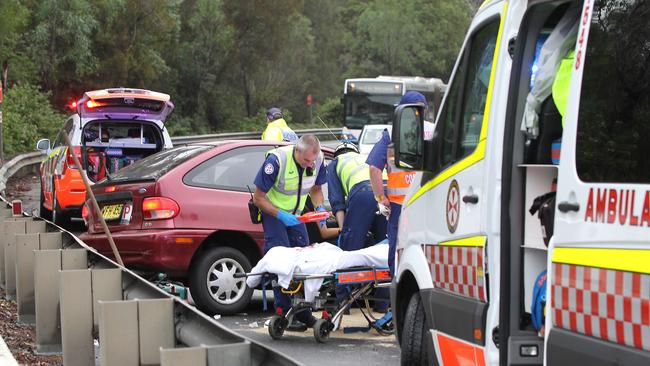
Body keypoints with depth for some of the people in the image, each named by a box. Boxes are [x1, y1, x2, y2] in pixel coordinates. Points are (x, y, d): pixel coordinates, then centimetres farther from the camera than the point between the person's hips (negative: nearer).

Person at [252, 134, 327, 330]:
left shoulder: (318, 160, -13)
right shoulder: (277, 160, -29)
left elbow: (315, 188, 7)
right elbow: (258, 197, -21)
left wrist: (319, 207, -14)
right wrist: (281, 215, -32)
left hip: (295, 213, 5)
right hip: (272, 211, -5)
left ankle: (303, 311, 5)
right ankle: (284, 312, -12)